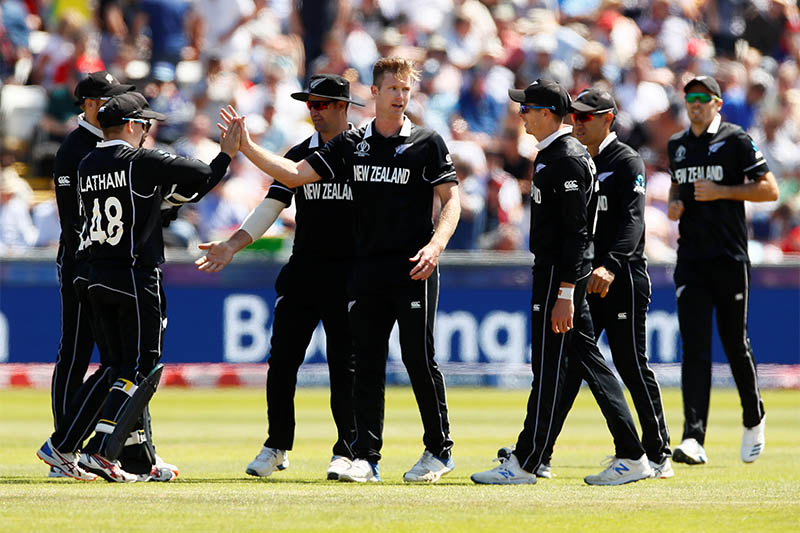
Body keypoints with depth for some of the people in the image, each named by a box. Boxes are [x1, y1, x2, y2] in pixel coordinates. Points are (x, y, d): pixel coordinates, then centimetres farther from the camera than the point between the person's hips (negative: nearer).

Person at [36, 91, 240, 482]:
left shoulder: (86, 167, 10)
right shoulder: (140, 161, -10)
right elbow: (202, 177, -9)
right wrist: (228, 154, 9)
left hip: (96, 275, 7)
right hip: (135, 275, -7)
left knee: (114, 365, 14)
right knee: (139, 366, -3)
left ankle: (61, 446, 9)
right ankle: (100, 452, -12)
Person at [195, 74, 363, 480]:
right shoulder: (299, 154, 11)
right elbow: (270, 207, 8)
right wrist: (232, 245, -4)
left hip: (350, 273, -4)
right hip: (302, 271, 4)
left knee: (345, 365, -2)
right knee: (282, 360, 1)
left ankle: (347, 450, 6)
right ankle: (277, 447, 12)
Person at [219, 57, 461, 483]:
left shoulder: (426, 144, 1)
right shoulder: (351, 145, 11)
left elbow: (451, 199, -3)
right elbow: (295, 174, 8)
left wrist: (436, 245, -19)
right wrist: (246, 148, -2)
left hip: (414, 271, -4)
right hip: (367, 268, 4)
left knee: (419, 357, -5)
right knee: (366, 363, 3)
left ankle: (439, 450, 7)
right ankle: (366, 458, 5)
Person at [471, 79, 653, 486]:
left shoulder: (567, 160, -16)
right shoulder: (550, 154, 16)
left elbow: (576, 231, -20)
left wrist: (565, 293, -24)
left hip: (561, 270, -11)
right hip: (553, 270, 11)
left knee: (549, 366, -6)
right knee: (587, 359, 10)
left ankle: (526, 463, -3)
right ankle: (632, 457, 11)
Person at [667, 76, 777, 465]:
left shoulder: (735, 141, -4)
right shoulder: (677, 145, 13)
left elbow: (770, 189, -6)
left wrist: (721, 192, -15)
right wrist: (673, 204, 8)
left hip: (730, 258, -4)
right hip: (691, 258, 4)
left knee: (735, 342, 5)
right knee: (694, 347, -7)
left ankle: (753, 420, 30)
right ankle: (693, 439, -16)